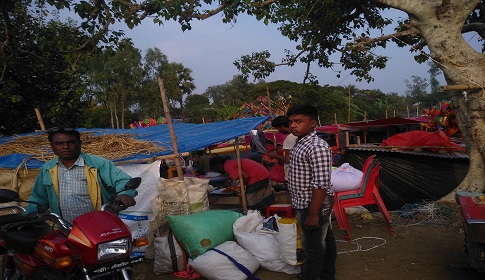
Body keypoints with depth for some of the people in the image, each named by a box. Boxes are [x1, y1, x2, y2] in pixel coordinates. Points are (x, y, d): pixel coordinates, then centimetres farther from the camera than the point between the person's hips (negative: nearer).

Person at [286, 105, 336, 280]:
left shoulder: (317, 147, -24)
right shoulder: (300, 143, 7)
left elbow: (320, 184, -26)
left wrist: (313, 213, -24)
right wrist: (297, 204, 21)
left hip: (314, 205, -10)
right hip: (307, 203, 10)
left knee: (313, 246, 5)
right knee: (324, 240, 22)